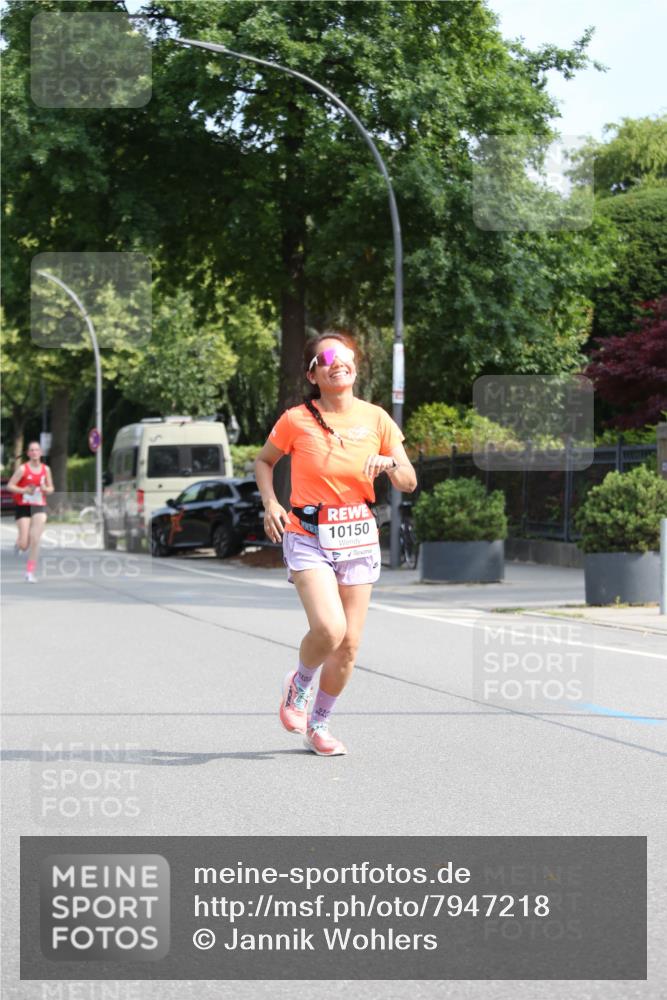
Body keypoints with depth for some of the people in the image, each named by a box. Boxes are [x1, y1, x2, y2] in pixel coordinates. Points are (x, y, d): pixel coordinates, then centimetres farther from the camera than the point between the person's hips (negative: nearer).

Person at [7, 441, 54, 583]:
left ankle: (30, 572, -1)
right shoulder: (23, 469, -7)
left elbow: (51, 489, 14)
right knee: (24, 544, -5)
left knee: (35, 539, -11)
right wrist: (24, 490, -22)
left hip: (39, 507, 2)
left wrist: (45, 489, -9)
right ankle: (19, 543, 35)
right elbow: (10, 486, -8)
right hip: (23, 507, -2)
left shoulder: (46, 469, 4)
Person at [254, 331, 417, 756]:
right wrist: (271, 503, -5)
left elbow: (409, 483, 5)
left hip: (359, 540, 3)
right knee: (328, 628, -22)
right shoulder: (297, 420, -5)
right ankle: (299, 685, 11)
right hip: (309, 538, -3)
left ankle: (319, 724, 24)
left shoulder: (376, 419, 2)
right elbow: (264, 461, 11)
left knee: (350, 643, 2)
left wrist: (389, 463, -17)